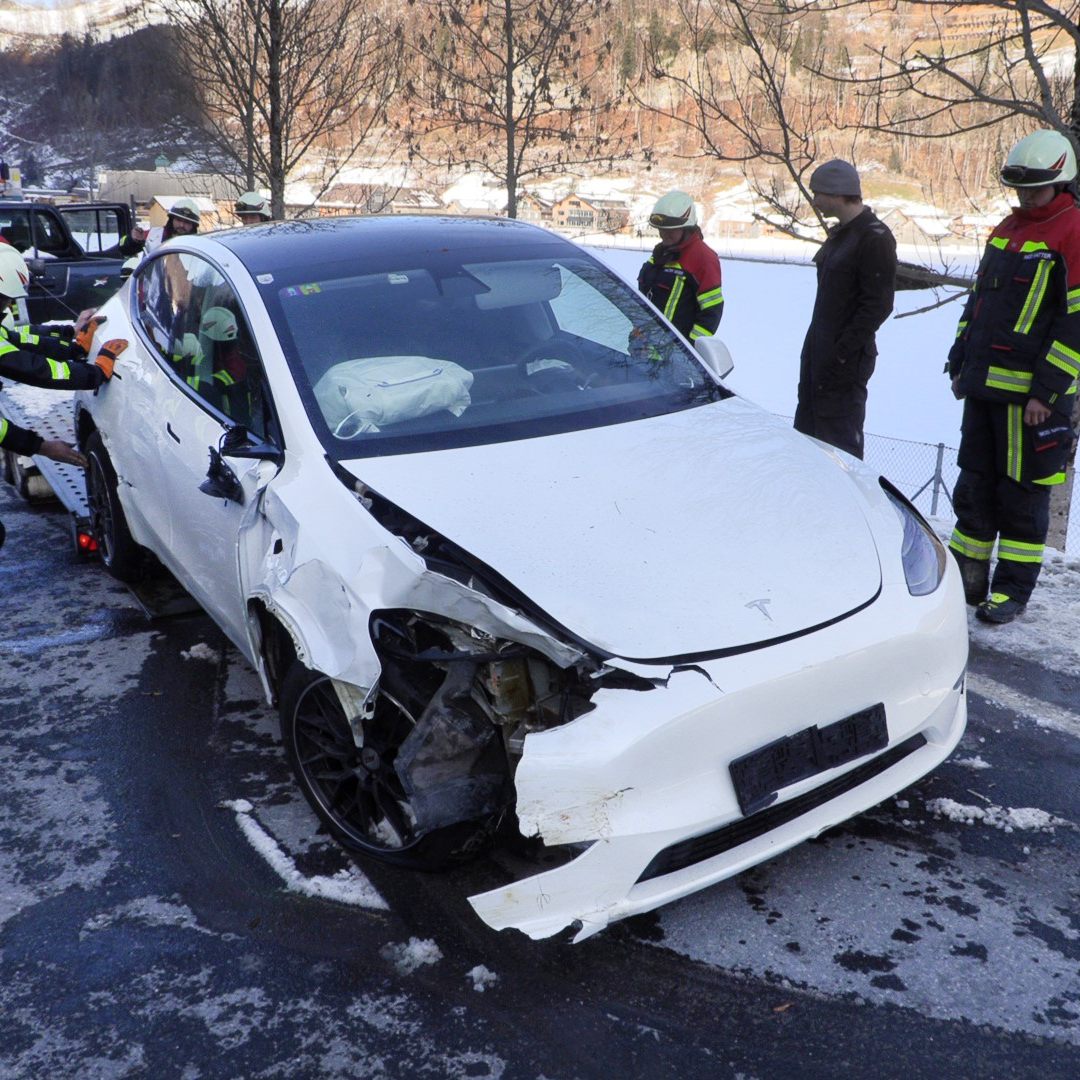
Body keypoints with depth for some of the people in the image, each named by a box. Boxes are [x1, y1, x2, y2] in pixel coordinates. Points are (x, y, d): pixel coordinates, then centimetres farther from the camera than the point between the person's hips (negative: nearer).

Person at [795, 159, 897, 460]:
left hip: (845, 360, -10)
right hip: (818, 353, 10)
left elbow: (878, 305, -19)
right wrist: (814, 348, 17)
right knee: (805, 432, 14)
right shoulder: (839, 234, 15)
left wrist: (842, 353, -22)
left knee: (840, 439, -4)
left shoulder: (875, 237, -14)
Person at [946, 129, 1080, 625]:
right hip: (985, 385, 8)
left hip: (1033, 393, -7)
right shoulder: (1006, 229, 16)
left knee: (1023, 494, 2)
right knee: (974, 486, 12)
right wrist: (959, 362, 17)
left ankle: (1013, 590, 12)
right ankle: (966, 579, 24)